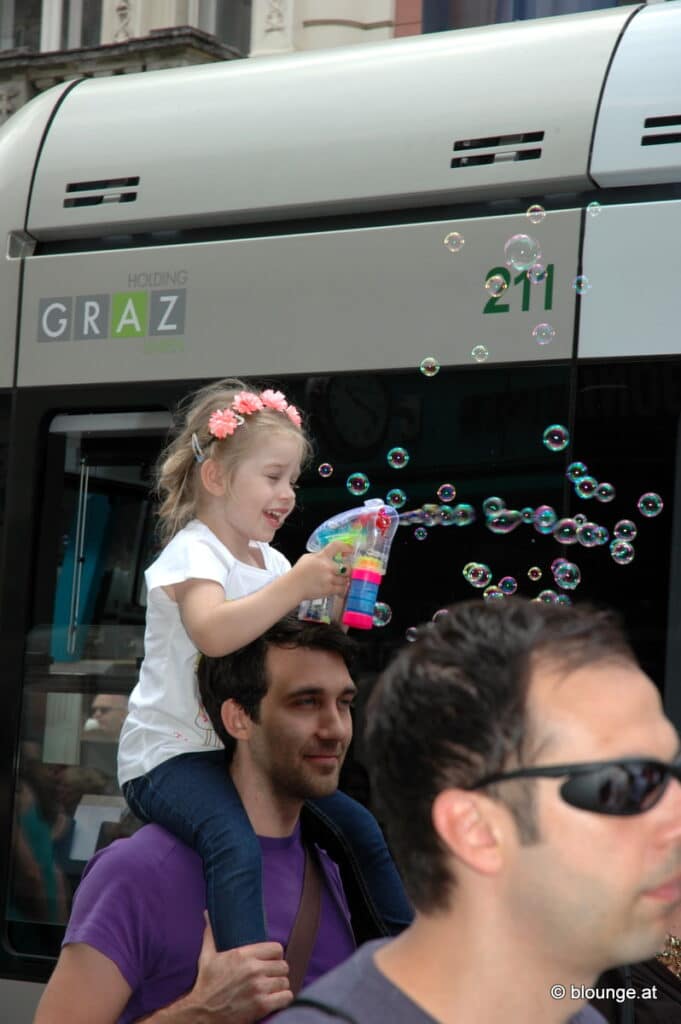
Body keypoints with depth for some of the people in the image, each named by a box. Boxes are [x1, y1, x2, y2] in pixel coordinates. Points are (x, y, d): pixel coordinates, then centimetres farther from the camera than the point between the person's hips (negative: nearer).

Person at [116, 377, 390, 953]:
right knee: (238, 844, -36)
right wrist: (296, 585, -31)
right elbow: (213, 632, -32)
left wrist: (330, 602, -3)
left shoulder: (271, 561, 15)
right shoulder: (193, 552, -12)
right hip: (170, 755, -9)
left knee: (364, 830, 8)